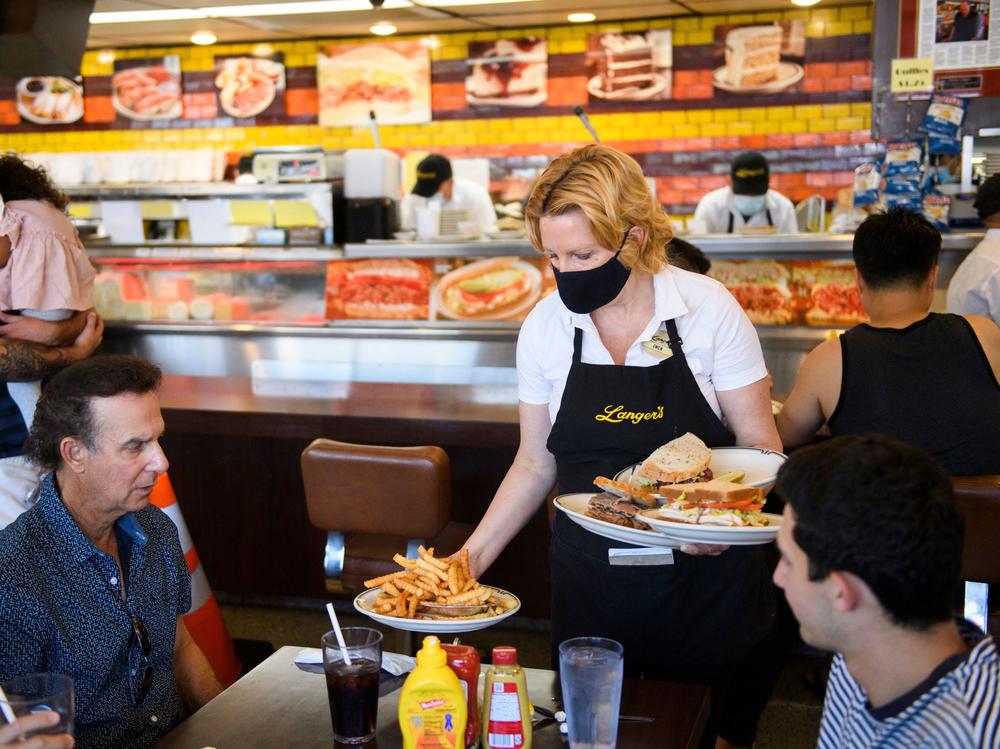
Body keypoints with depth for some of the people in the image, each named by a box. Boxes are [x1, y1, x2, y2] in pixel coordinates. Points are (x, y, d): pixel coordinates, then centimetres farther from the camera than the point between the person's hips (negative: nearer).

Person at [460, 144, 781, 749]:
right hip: (591, 585, 2)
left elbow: (759, 445, -5)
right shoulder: (545, 326, -2)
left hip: (707, 584, -2)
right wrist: (472, 556, -2)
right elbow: (535, 465, 6)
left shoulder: (708, 308, -10)